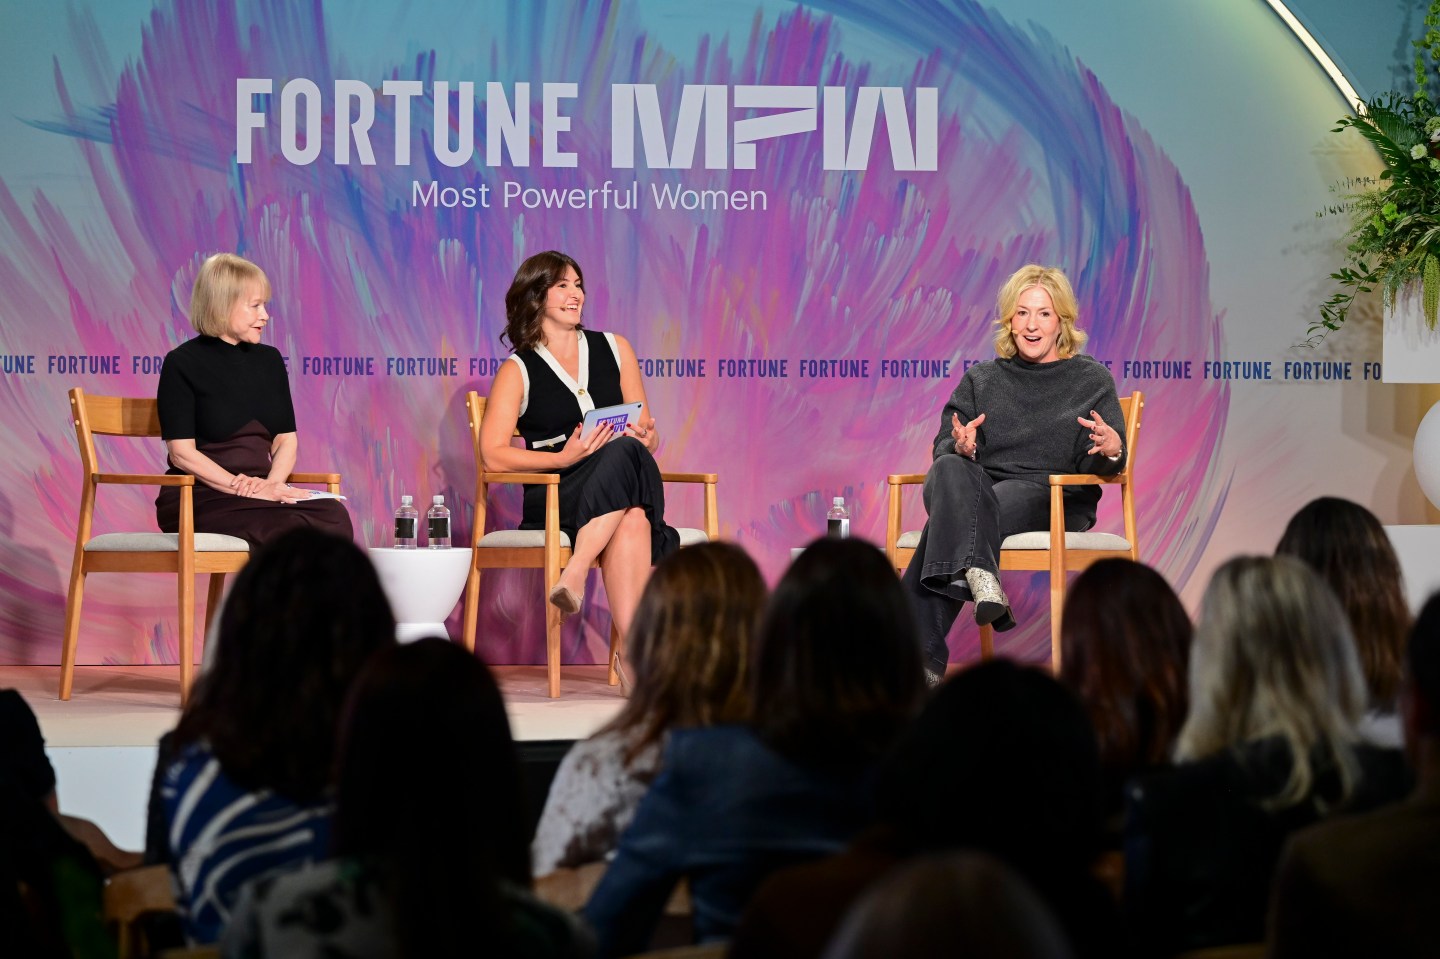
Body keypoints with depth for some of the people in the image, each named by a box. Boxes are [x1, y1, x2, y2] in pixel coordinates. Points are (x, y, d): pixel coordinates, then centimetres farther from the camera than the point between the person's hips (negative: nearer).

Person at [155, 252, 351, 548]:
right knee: (288, 530, -34)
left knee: (333, 517, -26)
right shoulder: (182, 363, -1)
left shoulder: (269, 360, 17)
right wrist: (246, 489, -17)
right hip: (200, 499, -6)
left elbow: (286, 439, 13)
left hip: (260, 491, 6)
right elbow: (182, 453, -9)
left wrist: (272, 484, -9)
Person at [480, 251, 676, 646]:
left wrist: (645, 438, -7)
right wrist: (563, 458, -17)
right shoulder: (518, 371, 7)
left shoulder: (614, 348, 18)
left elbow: (649, 437, 19)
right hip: (551, 503, -3)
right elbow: (493, 455, -3)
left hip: (626, 491, 3)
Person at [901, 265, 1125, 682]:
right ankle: (977, 573, -57)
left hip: (1053, 498, -3)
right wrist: (960, 447, -13)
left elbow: (1096, 467, 5)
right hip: (979, 487, 3)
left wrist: (1111, 451, -21)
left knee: (947, 521, -33)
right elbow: (942, 448, 12)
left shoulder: (1092, 380, 13)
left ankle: (923, 658, -45)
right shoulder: (980, 380, 21)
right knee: (950, 469, -36)